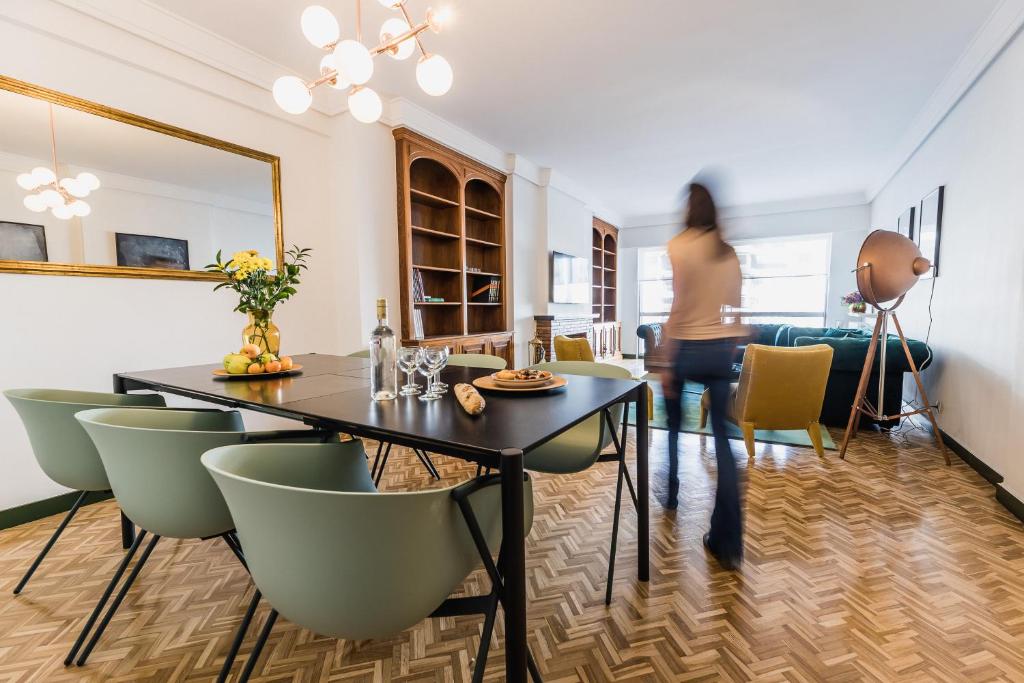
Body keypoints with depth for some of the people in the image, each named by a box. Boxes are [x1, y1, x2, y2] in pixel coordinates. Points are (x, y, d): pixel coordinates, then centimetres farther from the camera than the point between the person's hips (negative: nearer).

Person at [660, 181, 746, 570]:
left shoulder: (679, 246, -8)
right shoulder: (728, 251, 8)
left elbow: (677, 308, -13)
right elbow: (735, 305, 11)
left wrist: (667, 363, -9)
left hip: (687, 348, -4)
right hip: (721, 349, 4)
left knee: (673, 429, 18)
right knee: (722, 438, 4)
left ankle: (670, 496, 38)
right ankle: (727, 543, 6)